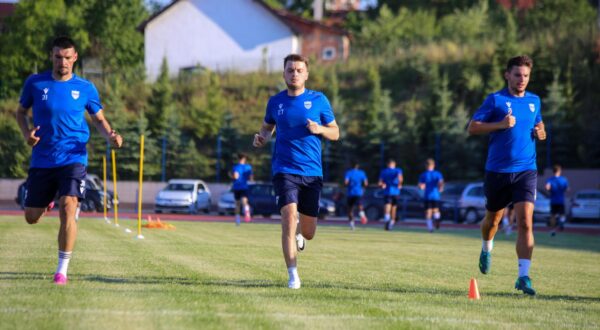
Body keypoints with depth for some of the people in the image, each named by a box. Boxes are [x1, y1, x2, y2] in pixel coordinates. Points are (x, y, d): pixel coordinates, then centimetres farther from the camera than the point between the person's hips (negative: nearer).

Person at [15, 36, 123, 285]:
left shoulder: (85, 88, 2)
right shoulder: (35, 83, 2)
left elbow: (99, 118, 13)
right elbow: (21, 111, 14)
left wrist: (110, 136, -8)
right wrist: (26, 133, -6)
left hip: (73, 159, -2)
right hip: (41, 160, 2)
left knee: (68, 207, -22)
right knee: (32, 217, 8)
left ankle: (62, 269, -13)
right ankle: (47, 203, 47)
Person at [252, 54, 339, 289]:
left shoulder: (319, 100, 3)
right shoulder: (275, 101, 6)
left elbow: (335, 133, 8)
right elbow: (268, 127, 22)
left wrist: (319, 129, -13)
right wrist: (261, 138, -1)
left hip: (312, 172, 1)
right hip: (284, 170, -1)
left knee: (308, 233, 6)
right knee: (289, 216, -23)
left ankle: (298, 237, 46)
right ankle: (293, 276, -16)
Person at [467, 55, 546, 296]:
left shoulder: (534, 101, 10)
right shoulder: (495, 100, -2)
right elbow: (472, 127, -6)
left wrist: (541, 132, 4)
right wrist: (501, 124, -18)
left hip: (526, 170, 1)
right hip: (498, 170, -1)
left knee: (525, 221, -15)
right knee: (493, 218, 15)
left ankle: (523, 277, -17)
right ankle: (487, 249, 49)